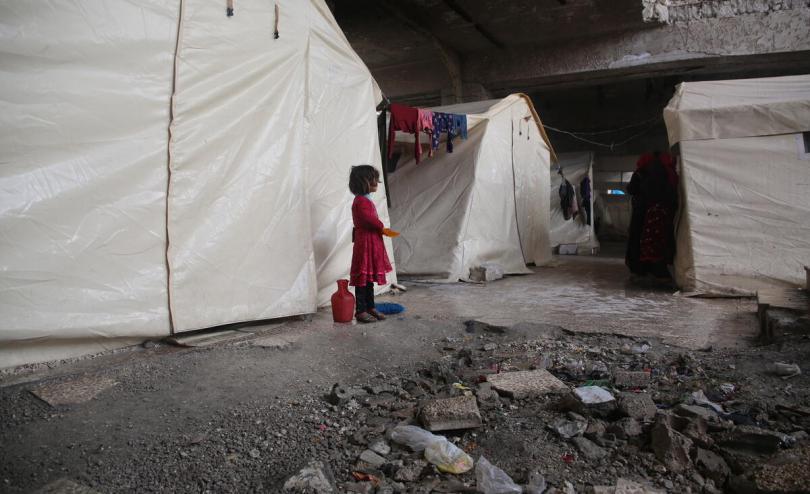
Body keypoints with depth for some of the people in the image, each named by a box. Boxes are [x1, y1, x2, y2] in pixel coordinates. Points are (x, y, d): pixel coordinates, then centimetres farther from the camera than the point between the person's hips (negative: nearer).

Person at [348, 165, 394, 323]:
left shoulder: (366, 200, 17)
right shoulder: (361, 201, -15)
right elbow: (369, 219, -23)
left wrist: (381, 229, 6)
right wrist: (382, 228, -10)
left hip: (372, 242, 10)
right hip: (365, 242, -10)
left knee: (370, 277, 15)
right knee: (363, 277, -4)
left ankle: (370, 307, 23)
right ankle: (360, 311, 2)